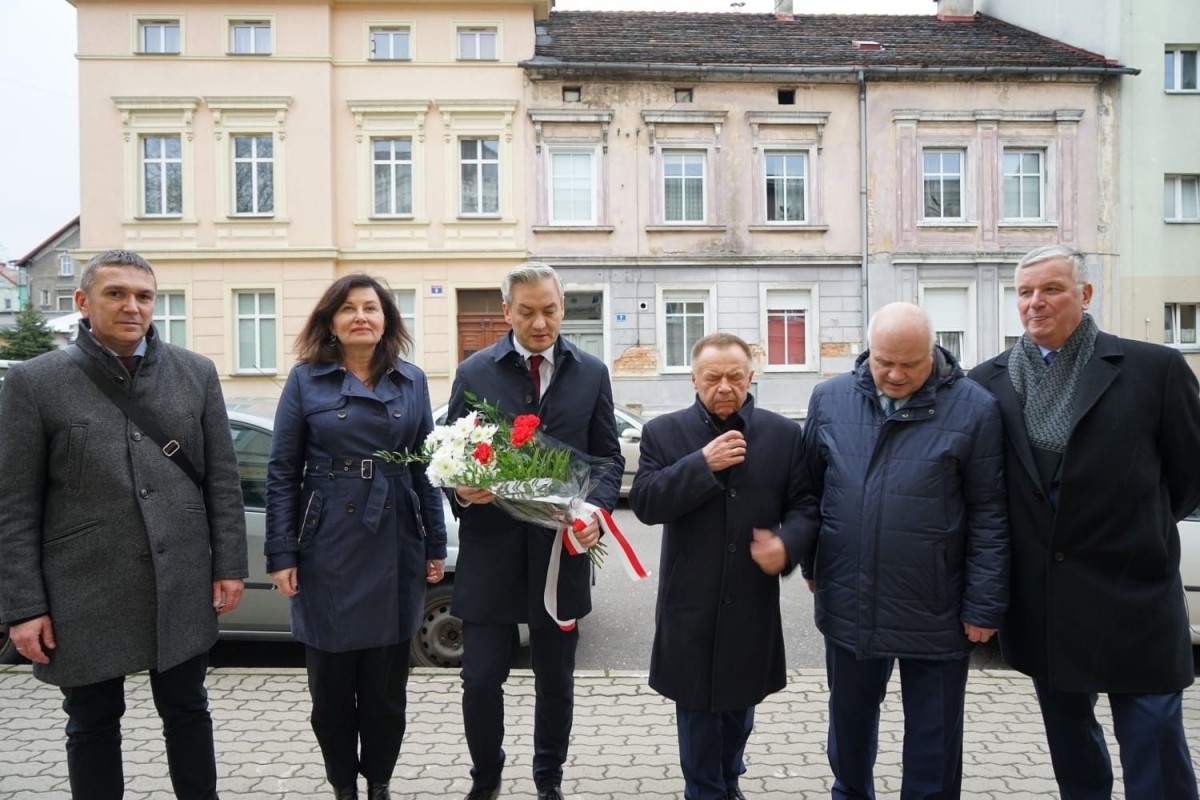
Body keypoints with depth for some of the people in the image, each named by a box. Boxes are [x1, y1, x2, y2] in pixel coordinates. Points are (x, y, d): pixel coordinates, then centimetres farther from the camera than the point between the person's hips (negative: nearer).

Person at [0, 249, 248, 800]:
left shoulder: (196, 373, 3)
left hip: (182, 586, 2)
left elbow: (223, 479, 4)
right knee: (93, 724, 14)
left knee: (187, 711, 15)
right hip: (86, 591, -1)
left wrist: (229, 565, 1)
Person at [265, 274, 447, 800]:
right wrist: (281, 555, -7)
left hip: (394, 549, 1)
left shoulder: (412, 381, 5)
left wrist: (435, 546, 4)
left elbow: (425, 467, 7)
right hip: (327, 549, -1)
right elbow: (282, 472, -2)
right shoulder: (306, 379, -1)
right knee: (331, 682, 10)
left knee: (387, 682, 10)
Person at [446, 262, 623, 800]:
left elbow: (608, 457, 6)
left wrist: (596, 508, -12)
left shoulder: (592, 374, 4)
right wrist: (462, 490, -16)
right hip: (490, 549, 0)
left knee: (556, 683, 14)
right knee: (480, 680, 6)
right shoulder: (474, 372, 2)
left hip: (562, 549, 1)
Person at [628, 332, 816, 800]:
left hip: (753, 601, 2)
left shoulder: (783, 434, 0)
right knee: (696, 706, 11)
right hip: (690, 603, -2)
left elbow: (805, 504, 1)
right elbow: (644, 504, -12)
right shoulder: (663, 433, -3)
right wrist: (702, 463, -22)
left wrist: (787, 544, -19)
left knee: (740, 701, 20)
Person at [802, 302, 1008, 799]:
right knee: (849, 721, 22)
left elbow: (988, 516, -7)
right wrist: (812, 566, 13)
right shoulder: (829, 400, -1)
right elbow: (810, 488, 9)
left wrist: (984, 606, -7)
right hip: (849, 605, 3)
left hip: (936, 612, -3)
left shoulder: (972, 409, -10)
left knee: (933, 740, 13)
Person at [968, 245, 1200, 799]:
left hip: (1131, 597, -3)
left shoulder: (1153, 369, -7)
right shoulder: (989, 381, 0)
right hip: (1042, 603, 3)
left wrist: (1142, 531, 7)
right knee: (1070, 749, 20)